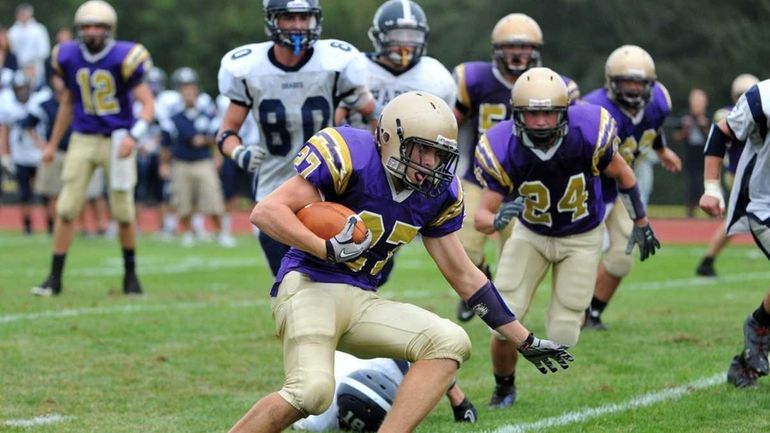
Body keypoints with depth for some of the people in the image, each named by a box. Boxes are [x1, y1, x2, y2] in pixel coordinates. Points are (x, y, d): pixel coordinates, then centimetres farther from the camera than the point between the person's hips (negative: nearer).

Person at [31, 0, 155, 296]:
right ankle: (55, 277, 2)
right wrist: (53, 144, 21)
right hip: (83, 139, 3)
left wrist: (134, 136, -28)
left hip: (117, 139, -3)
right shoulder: (70, 58, 1)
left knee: (123, 212, 4)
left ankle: (130, 274, 24)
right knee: (66, 209, -3)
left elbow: (147, 103, -11)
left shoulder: (123, 59, -12)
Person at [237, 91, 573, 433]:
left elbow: (463, 276, 16)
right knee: (312, 389, -30)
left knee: (450, 343, -12)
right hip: (309, 285, -7)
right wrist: (329, 249, -30)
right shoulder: (351, 159, -15)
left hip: (361, 301, 7)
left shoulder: (437, 193, 6)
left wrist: (525, 341, 17)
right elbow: (265, 212, -17)